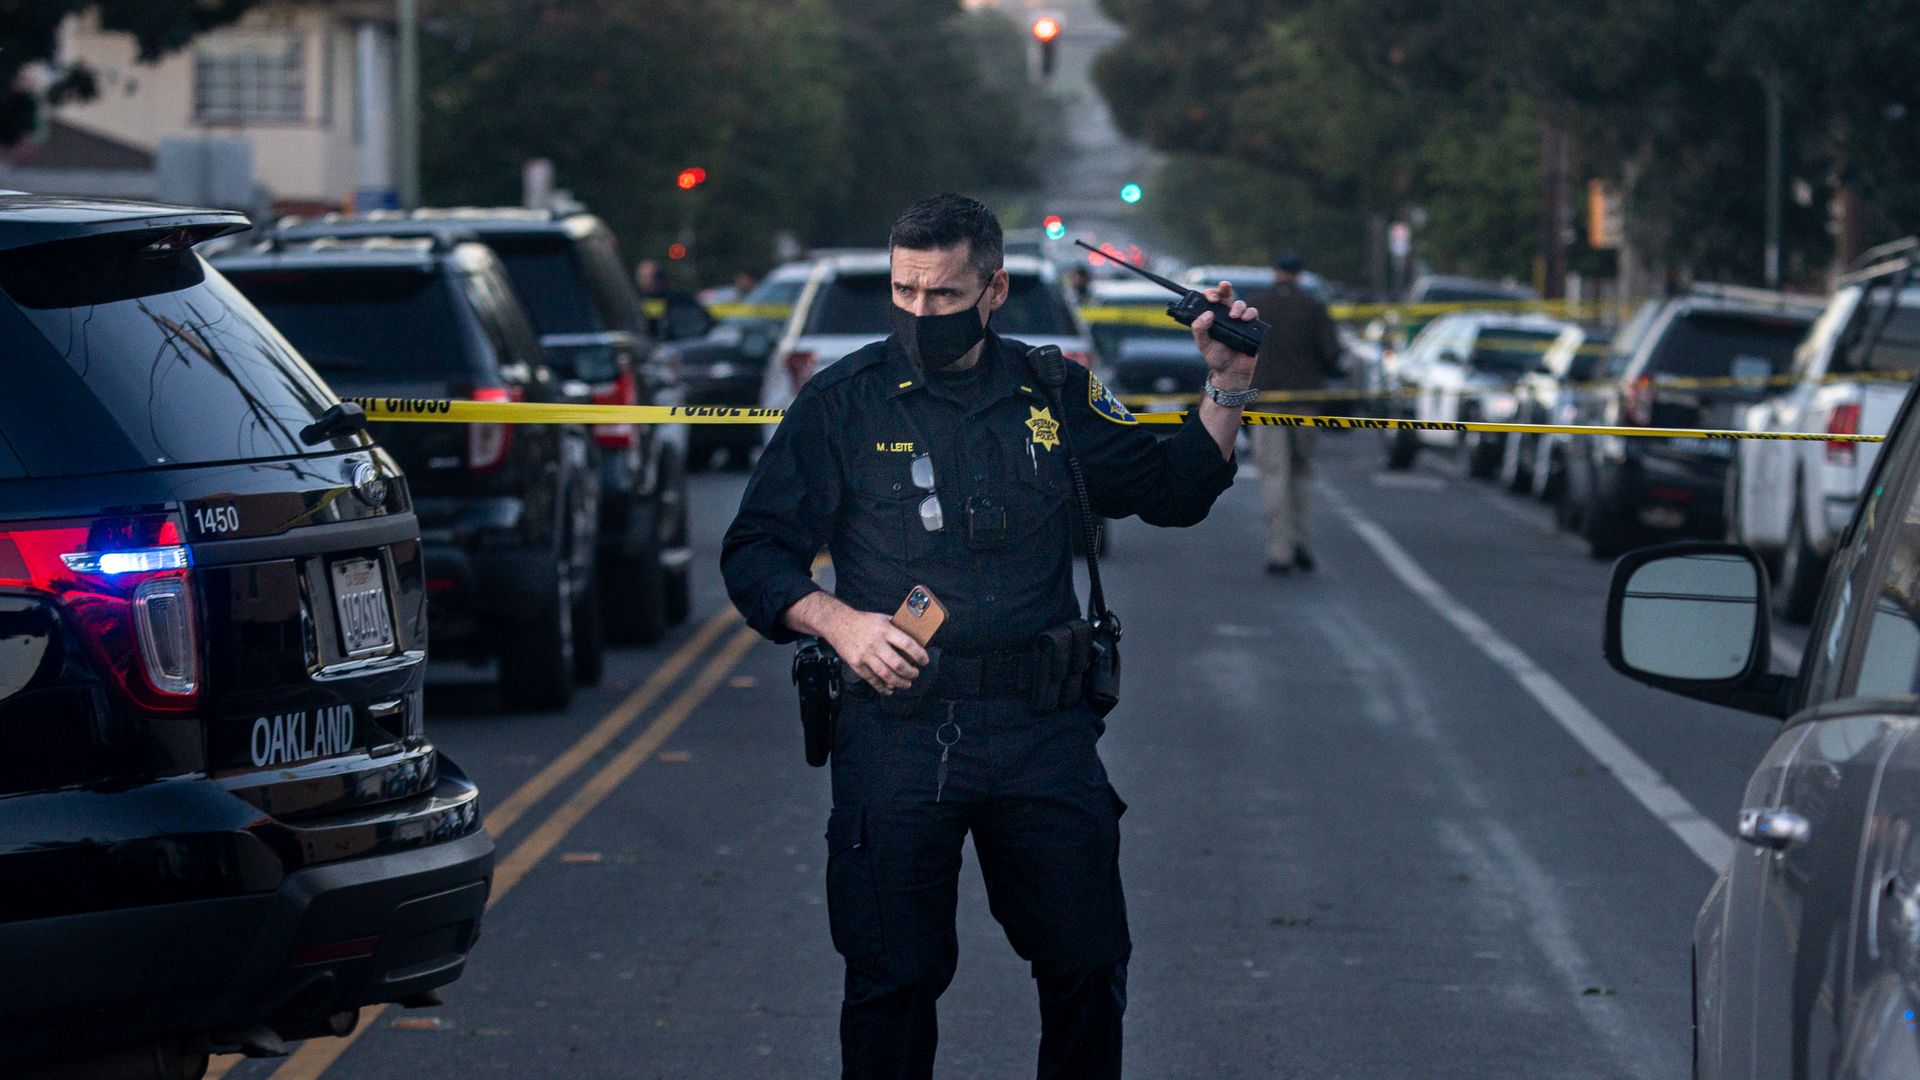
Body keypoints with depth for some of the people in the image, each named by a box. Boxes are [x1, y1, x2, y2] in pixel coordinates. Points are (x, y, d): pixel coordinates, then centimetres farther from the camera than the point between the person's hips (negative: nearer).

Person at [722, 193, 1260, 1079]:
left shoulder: (1053, 398, 10)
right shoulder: (841, 405, 2)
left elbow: (1171, 492, 20)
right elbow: (755, 554, 3)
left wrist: (1228, 390, 6)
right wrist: (838, 622, -14)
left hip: (1043, 733, 2)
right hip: (895, 731, -2)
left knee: (1088, 970, 2)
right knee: (893, 981, -1)